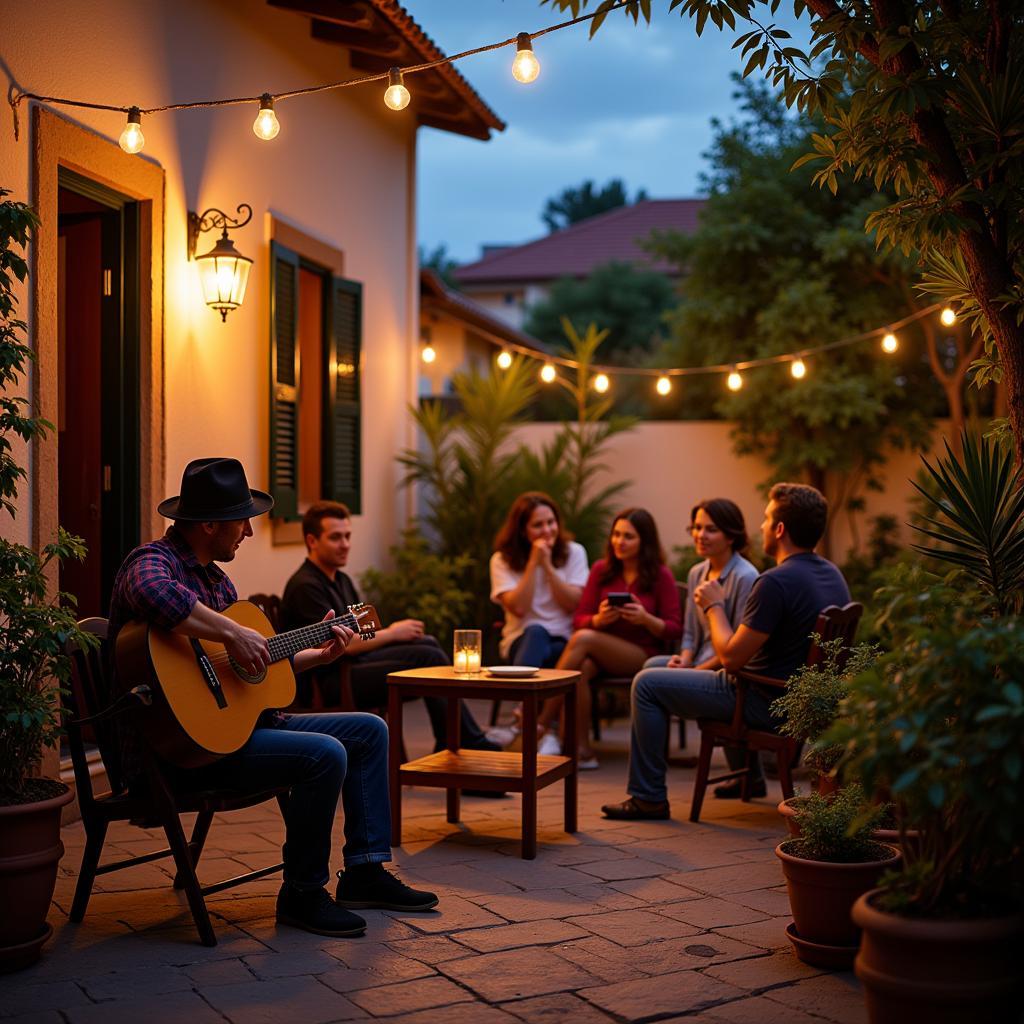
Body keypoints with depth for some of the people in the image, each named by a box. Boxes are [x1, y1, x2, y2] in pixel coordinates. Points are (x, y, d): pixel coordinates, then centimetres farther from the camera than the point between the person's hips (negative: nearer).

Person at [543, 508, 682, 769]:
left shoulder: (661, 575, -1)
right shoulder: (601, 569, 8)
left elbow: (674, 630, -2)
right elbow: (579, 619, 7)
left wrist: (645, 619, -21)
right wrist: (598, 619, -15)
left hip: (643, 654, -3)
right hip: (603, 653, 3)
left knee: (582, 639, -30)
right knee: (580, 668, -35)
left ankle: (539, 725, -26)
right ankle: (582, 751, -30)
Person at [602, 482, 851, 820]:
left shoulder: (776, 582, -26)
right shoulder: (832, 574, 3)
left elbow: (731, 658, -21)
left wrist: (714, 606, -5)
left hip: (768, 705, -9)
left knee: (647, 684, -1)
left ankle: (648, 798, 5)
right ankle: (748, 777, 44)